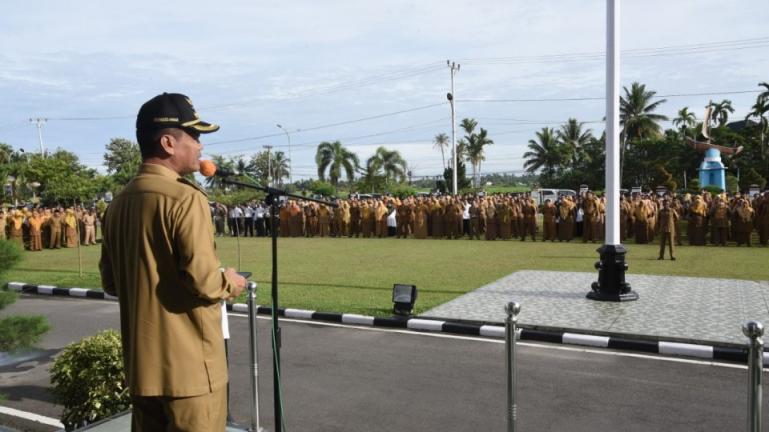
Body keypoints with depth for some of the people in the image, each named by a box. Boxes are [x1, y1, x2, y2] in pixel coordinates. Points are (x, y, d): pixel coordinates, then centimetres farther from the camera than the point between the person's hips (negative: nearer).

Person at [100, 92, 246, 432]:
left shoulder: (119, 204, 8)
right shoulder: (185, 198, -17)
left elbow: (110, 283, 14)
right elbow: (202, 280, -23)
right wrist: (230, 284, -4)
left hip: (142, 365, 8)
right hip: (189, 367, -8)